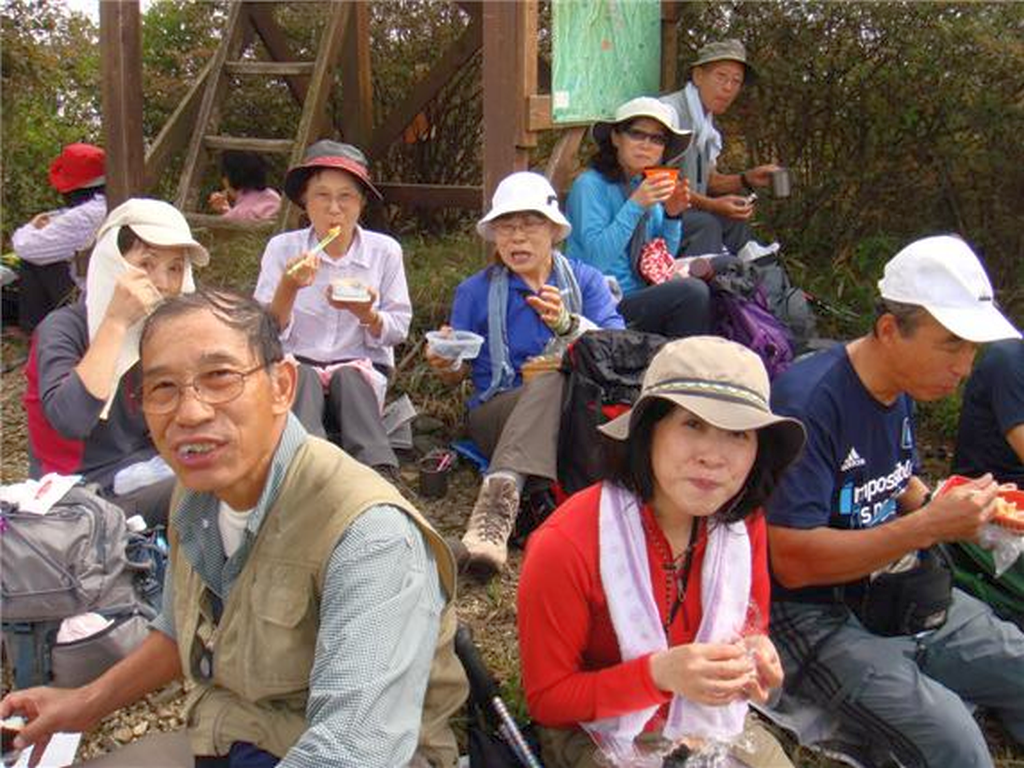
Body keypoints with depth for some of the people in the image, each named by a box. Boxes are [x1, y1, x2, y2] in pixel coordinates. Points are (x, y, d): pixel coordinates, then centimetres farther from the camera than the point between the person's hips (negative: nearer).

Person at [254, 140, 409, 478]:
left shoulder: (384, 251, 2)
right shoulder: (282, 248, 2)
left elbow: (399, 331, 4)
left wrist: (365, 313, -18)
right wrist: (288, 289, -20)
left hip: (361, 368, 0)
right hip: (298, 365, 0)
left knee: (349, 378, -34)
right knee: (302, 379, -34)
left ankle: (380, 473, -48)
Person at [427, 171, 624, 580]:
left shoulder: (585, 280, 14)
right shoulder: (475, 290, 15)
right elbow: (459, 373, 14)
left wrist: (567, 324, -20)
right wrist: (446, 363, -10)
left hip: (578, 411, 1)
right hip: (496, 412, -1)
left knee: (555, 377, -35)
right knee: (553, 378, -35)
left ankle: (500, 494, -51)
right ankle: (501, 500, -53)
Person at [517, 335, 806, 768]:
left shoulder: (744, 524, -10)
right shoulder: (565, 546, -26)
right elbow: (547, 700, -16)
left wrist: (754, 658, -15)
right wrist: (659, 674, -30)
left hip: (714, 719, 5)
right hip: (601, 732, -4)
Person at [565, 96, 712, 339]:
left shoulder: (647, 186, 13)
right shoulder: (590, 185, -8)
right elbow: (596, 257, -19)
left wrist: (671, 217, -1)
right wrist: (635, 206, -23)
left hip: (642, 296, 7)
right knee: (692, 292, -25)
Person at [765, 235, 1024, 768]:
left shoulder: (902, 390, 5)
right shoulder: (808, 401, -22)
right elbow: (793, 561, -25)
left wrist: (955, 508, 0)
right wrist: (929, 525, -25)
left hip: (899, 595, 9)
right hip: (813, 614, -9)